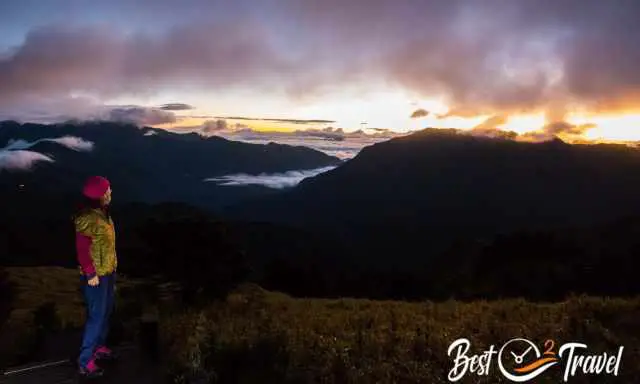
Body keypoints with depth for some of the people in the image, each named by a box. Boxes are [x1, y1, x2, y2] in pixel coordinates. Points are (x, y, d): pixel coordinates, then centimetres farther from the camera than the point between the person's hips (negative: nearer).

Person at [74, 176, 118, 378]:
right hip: (96, 275, -9)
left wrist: (111, 268, 15)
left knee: (106, 311, 20)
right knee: (96, 316, -1)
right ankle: (85, 361, 9)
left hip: (108, 271, 9)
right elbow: (82, 250, -22)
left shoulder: (101, 212, 3)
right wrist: (91, 274, -18)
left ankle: (99, 347, 38)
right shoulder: (87, 218, -24)